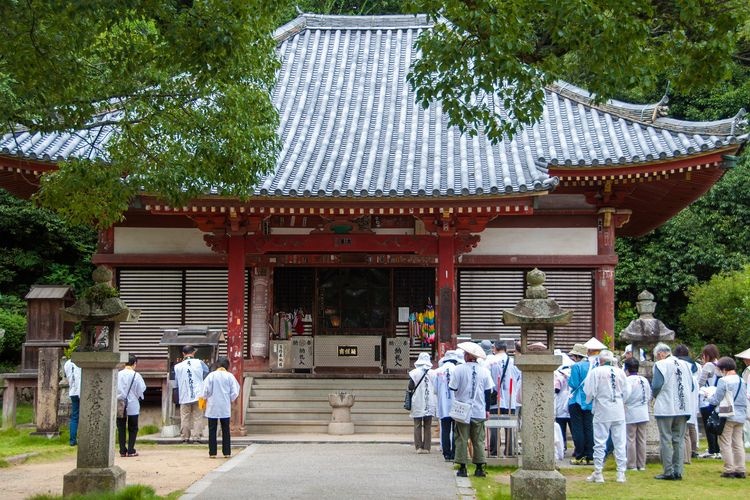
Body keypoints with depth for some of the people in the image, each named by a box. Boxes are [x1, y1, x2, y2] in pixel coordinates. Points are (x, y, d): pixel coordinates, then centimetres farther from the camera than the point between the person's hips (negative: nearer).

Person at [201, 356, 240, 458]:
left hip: (212, 407, -1)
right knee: (226, 430, 9)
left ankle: (212, 452, 4)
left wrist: (205, 398, 12)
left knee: (212, 430, 5)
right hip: (225, 408, 1)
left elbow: (205, 390, -8)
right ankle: (227, 452, 8)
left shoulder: (211, 375, -5)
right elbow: (234, 392, -5)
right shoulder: (230, 376, -3)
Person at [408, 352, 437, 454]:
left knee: (417, 426, 7)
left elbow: (410, 387, -9)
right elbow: (436, 388, -1)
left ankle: (419, 447, 3)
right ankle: (426, 447, 7)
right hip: (430, 404, 2)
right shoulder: (433, 373, -3)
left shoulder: (414, 373, -9)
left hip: (417, 404, -2)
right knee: (428, 426, 8)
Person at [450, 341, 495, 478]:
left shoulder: (459, 369, -9)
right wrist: (487, 409, 13)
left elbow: (453, 388, -6)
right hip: (479, 411, 3)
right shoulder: (484, 371, 1)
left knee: (462, 439, 4)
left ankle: (462, 467, 3)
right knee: (478, 440, 8)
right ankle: (480, 468, 7)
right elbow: (488, 391, 5)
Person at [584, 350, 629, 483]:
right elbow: (626, 392, 7)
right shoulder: (620, 372, 1)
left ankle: (598, 473, 5)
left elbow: (589, 391, -8)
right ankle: (621, 473, 9)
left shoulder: (596, 372, -10)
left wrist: (589, 401, 13)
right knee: (620, 443, 7)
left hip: (602, 412, -3)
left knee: (600, 443, 3)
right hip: (619, 412, 3)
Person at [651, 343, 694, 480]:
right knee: (679, 440, 11)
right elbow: (691, 386, 10)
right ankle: (678, 471, 11)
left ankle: (668, 472, 0)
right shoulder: (684, 364, 9)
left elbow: (657, 385, -17)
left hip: (665, 408, -5)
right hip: (683, 408, 5)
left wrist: (655, 396, 2)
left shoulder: (660, 365, -8)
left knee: (666, 440, 1)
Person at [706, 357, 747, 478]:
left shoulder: (723, 380, -13)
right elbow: (745, 399, 14)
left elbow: (716, 400, -11)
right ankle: (740, 470, 11)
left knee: (725, 443, 1)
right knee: (738, 443, 11)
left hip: (727, 417, -7)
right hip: (741, 416, 7)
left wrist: (709, 398, 7)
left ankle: (729, 470, -1)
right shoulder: (742, 381, 8)